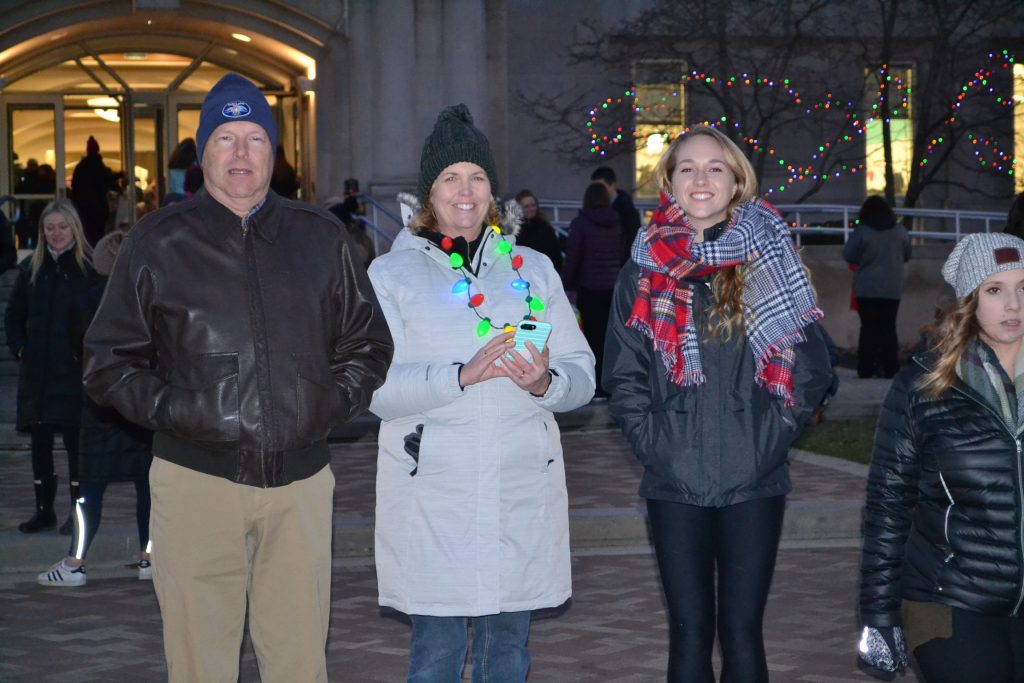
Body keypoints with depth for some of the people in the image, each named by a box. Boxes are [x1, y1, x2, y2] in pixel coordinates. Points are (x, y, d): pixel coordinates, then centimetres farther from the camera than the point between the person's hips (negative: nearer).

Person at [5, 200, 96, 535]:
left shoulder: (90, 268, -3)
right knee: (39, 440, 7)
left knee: (75, 439, -1)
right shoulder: (30, 268, 10)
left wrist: (89, 353, -11)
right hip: (37, 370, 4)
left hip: (75, 370, -4)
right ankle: (43, 510, 16)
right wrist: (19, 349, 5)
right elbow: (13, 316, 17)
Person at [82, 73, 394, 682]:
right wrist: (168, 411, -5)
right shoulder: (158, 243, 5)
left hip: (301, 480, 2)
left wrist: (334, 404, 5)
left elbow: (368, 345, 19)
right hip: (196, 478, -2)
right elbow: (109, 361, 8)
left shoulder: (321, 238, 11)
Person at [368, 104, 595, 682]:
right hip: (433, 497, -3)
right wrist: (462, 376, -22)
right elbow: (374, 386, -9)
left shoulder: (533, 269, 14)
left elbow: (582, 375, 9)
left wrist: (544, 383, -14)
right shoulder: (392, 273, 5)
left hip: (523, 493, 3)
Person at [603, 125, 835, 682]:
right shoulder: (643, 272, 4)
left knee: (742, 631, 3)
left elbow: (812, 368, 3)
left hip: (755, 483, 0)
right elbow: (623, 377, 3)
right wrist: (656, 443, -7)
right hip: (675, 485, 0)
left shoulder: (769, 264, 3)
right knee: (689, 632, 5)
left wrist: (768, 437, -5)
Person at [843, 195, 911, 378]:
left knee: (869, 328, 4)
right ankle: (890, 368, 6)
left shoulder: (861, 232, -11)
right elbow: (906, 256, 13)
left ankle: (866, 368, 3)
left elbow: (848, 255, -4)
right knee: (888, 328, 8)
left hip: (867, 289, -2)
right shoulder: (900, 231, 1)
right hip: (892, 289, 2)